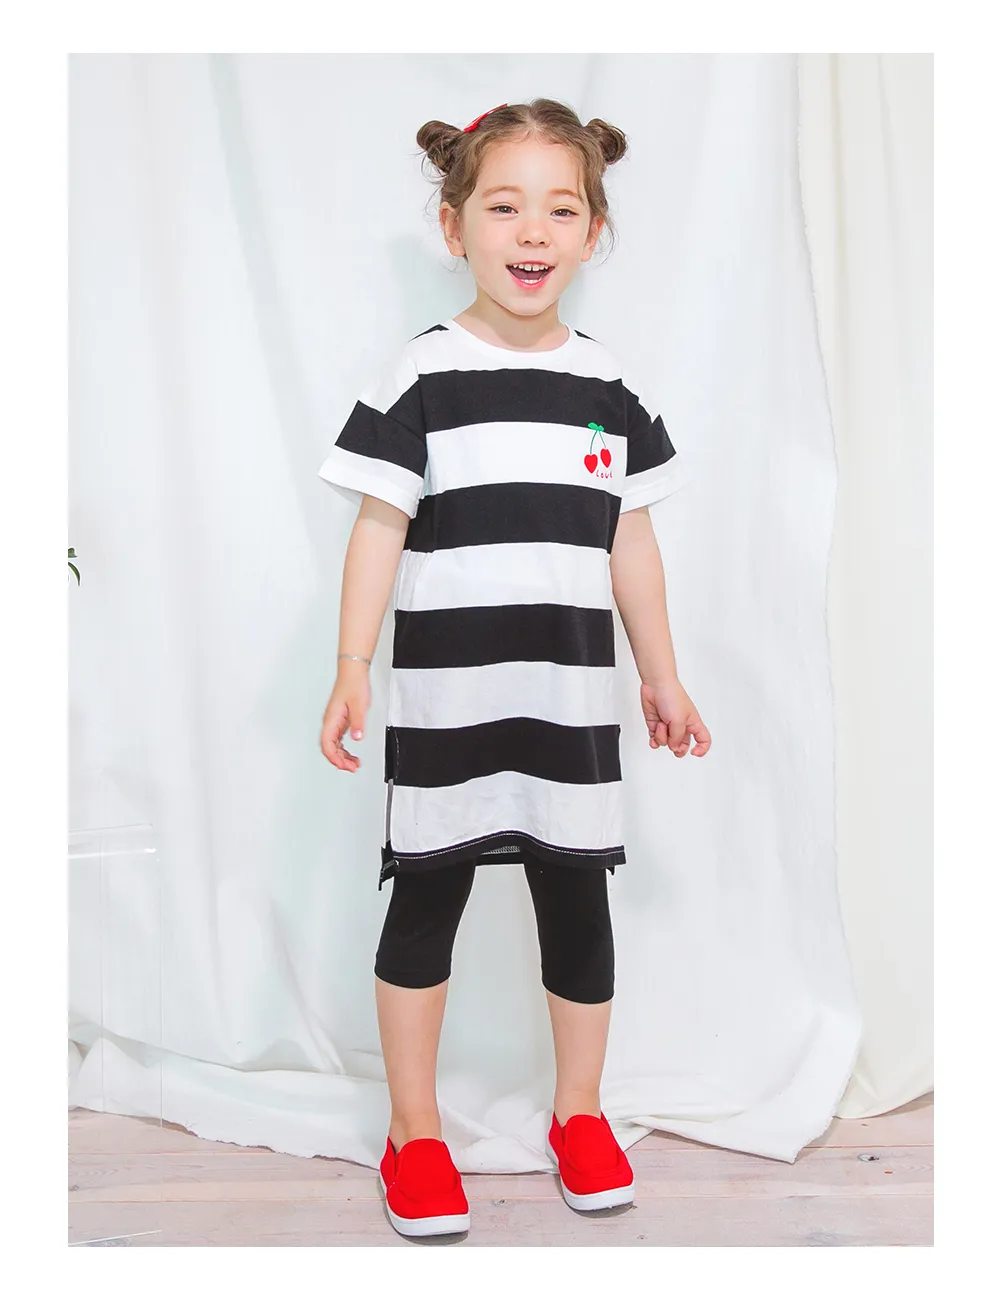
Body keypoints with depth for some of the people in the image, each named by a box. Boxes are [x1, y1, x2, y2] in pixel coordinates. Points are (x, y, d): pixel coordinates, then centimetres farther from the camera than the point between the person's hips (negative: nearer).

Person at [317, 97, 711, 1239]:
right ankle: (414, 1133, 25)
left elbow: (631, 544, 11)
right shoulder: (421, 377, -5)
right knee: (424, 903, 8)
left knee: (577, 905, 10)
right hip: (445, 704, -3)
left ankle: (579, 1113, 31)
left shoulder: (609, 385, 6)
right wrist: (352, 667, -13)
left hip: (572, 704, 3)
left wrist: (661, 674, 14)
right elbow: (378, 531, -5)